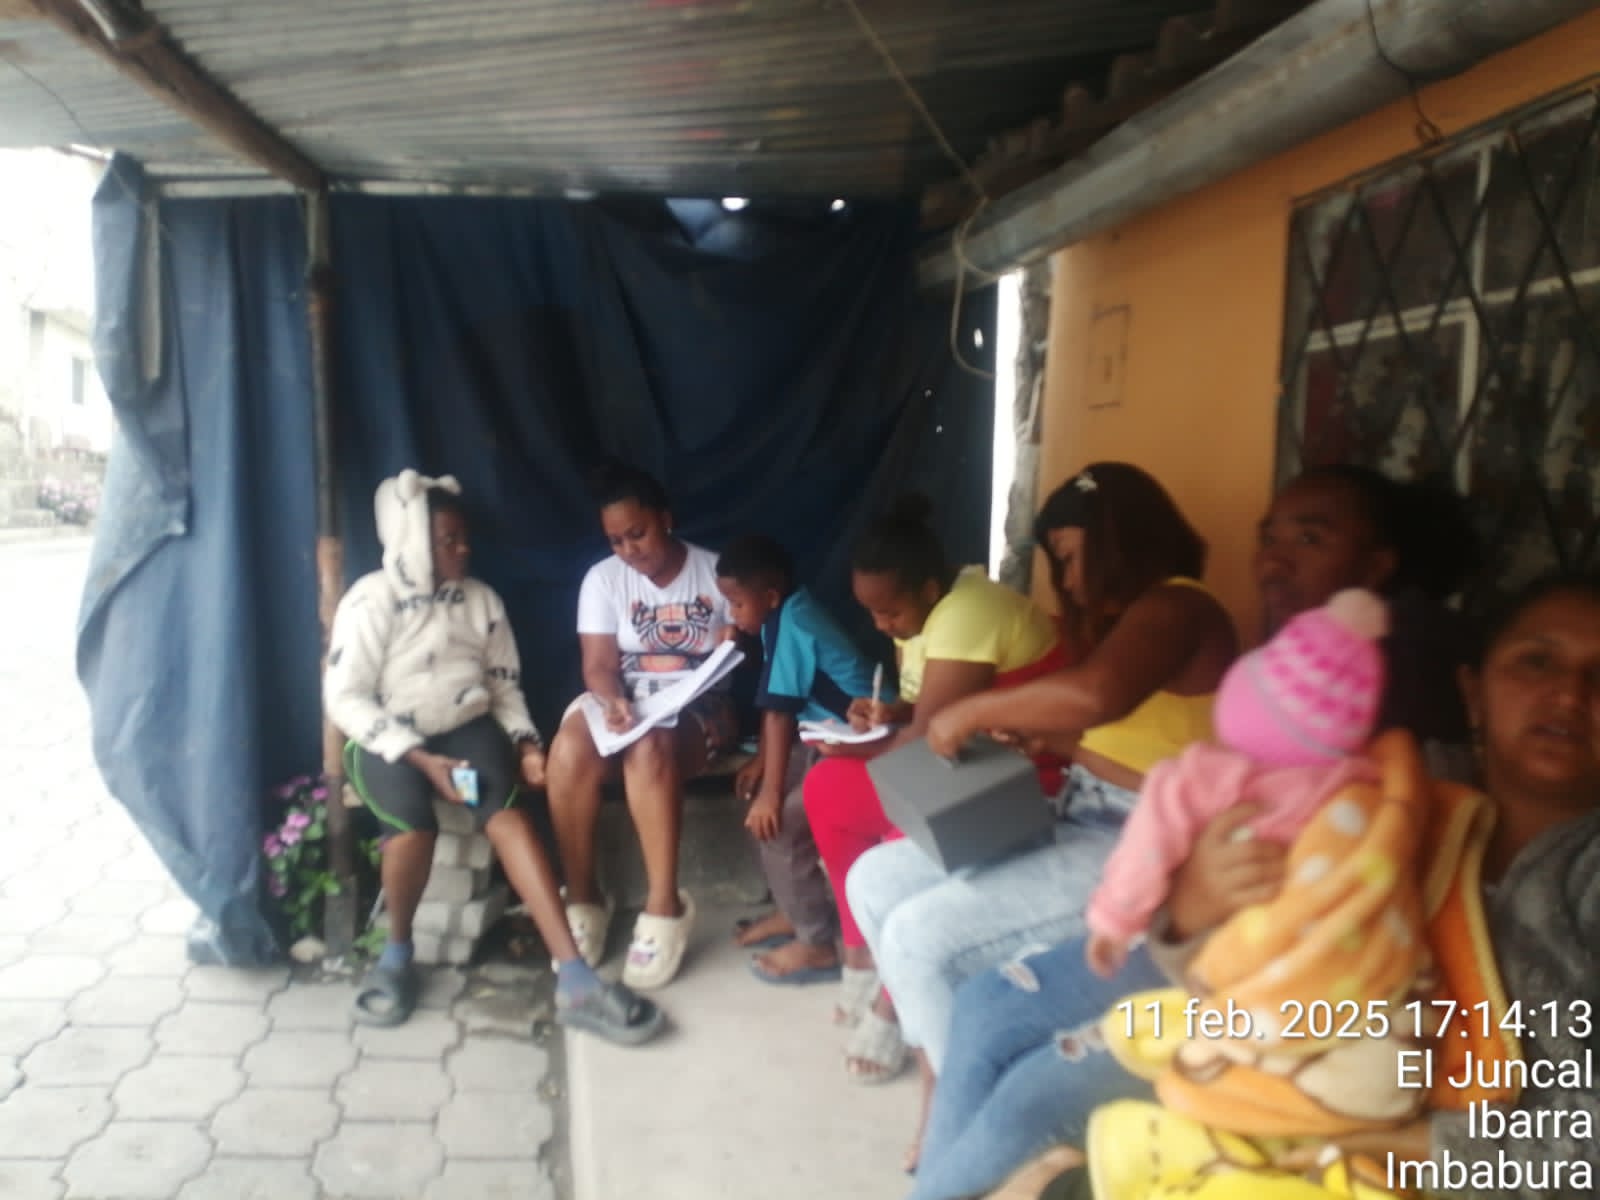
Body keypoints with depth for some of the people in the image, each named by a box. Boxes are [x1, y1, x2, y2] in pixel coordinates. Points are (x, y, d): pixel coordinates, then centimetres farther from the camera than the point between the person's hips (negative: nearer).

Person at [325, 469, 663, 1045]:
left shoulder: (481, 599, 6)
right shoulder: (371, 601, -7)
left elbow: (505, 685, 11)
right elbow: (345, 698, -11)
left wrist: (525, 744, -7)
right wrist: (419, 757, -21)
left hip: (466, 727, 3)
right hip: (388, 739, -2)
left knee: (504, 809, -29)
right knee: (413, 820, -35)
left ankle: (574, 981, -38)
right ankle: (397, 952, -4)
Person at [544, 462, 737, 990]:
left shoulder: (716, 572, 0)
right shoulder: (602, 578, 3)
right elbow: (599, 665, -4)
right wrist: (613, 702, -26)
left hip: (697, 706, -2)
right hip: (623, 700, 2)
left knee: (650, 749, -37)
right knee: (569, 749, -32)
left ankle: (664, 905, -28)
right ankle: (583, 897, -17)